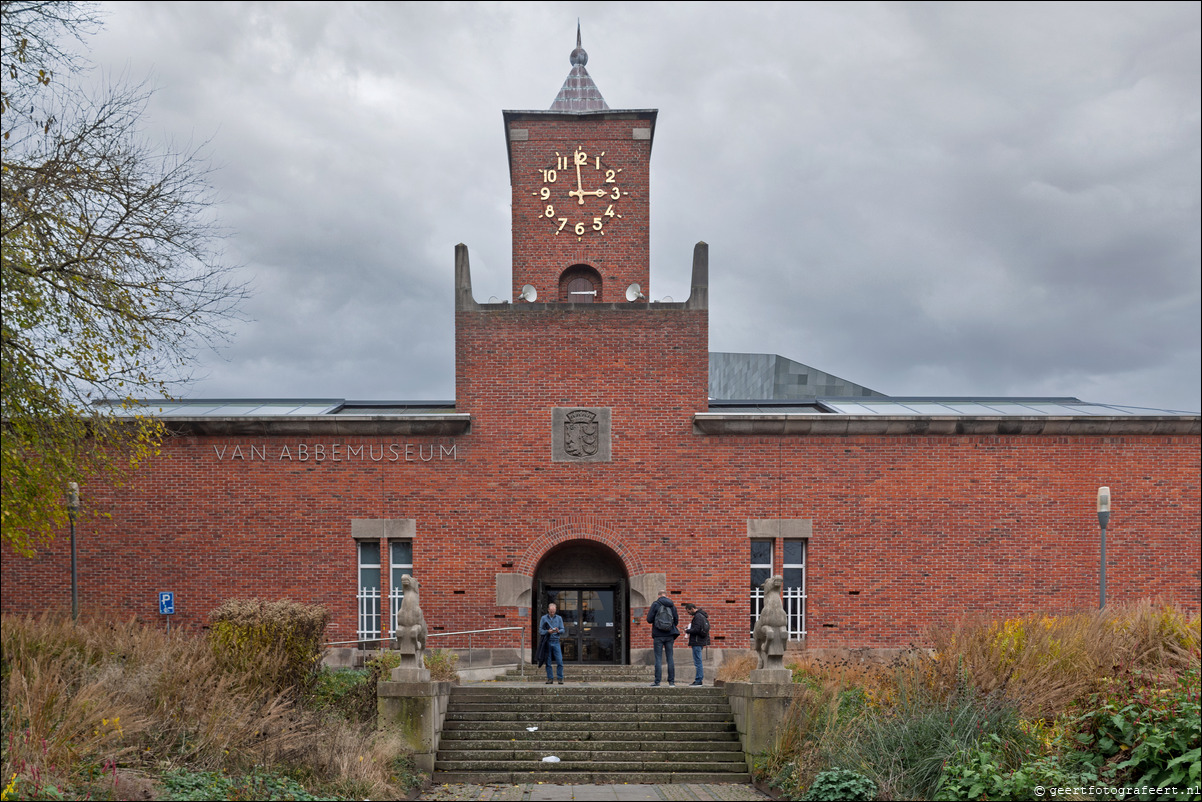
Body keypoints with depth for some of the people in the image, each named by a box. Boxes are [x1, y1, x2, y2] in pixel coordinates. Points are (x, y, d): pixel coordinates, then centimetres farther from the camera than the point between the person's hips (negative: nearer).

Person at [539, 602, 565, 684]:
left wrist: (558, 631, -16)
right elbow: (540, 630, 1)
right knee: (548, 662, 2)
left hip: (556, 641, 0)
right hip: (547, 642, 0)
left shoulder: (559, 618, 10)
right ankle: (549, 678, 9)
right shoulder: (544, 618, 6)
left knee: (559, 661, -7)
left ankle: (560, 678, -1)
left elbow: (563, 630, 6)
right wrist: (548, 631, -17)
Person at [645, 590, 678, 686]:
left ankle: (657, 682, -2)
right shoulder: (672, 605, 4)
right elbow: (676, 621, 6)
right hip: (669, 635, 3)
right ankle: (671, 681, 7)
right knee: (670, 658, 7)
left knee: (658, 658, -1)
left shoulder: (655, 604, -5)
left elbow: (649, 620, -8)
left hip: (658, 635, -3)